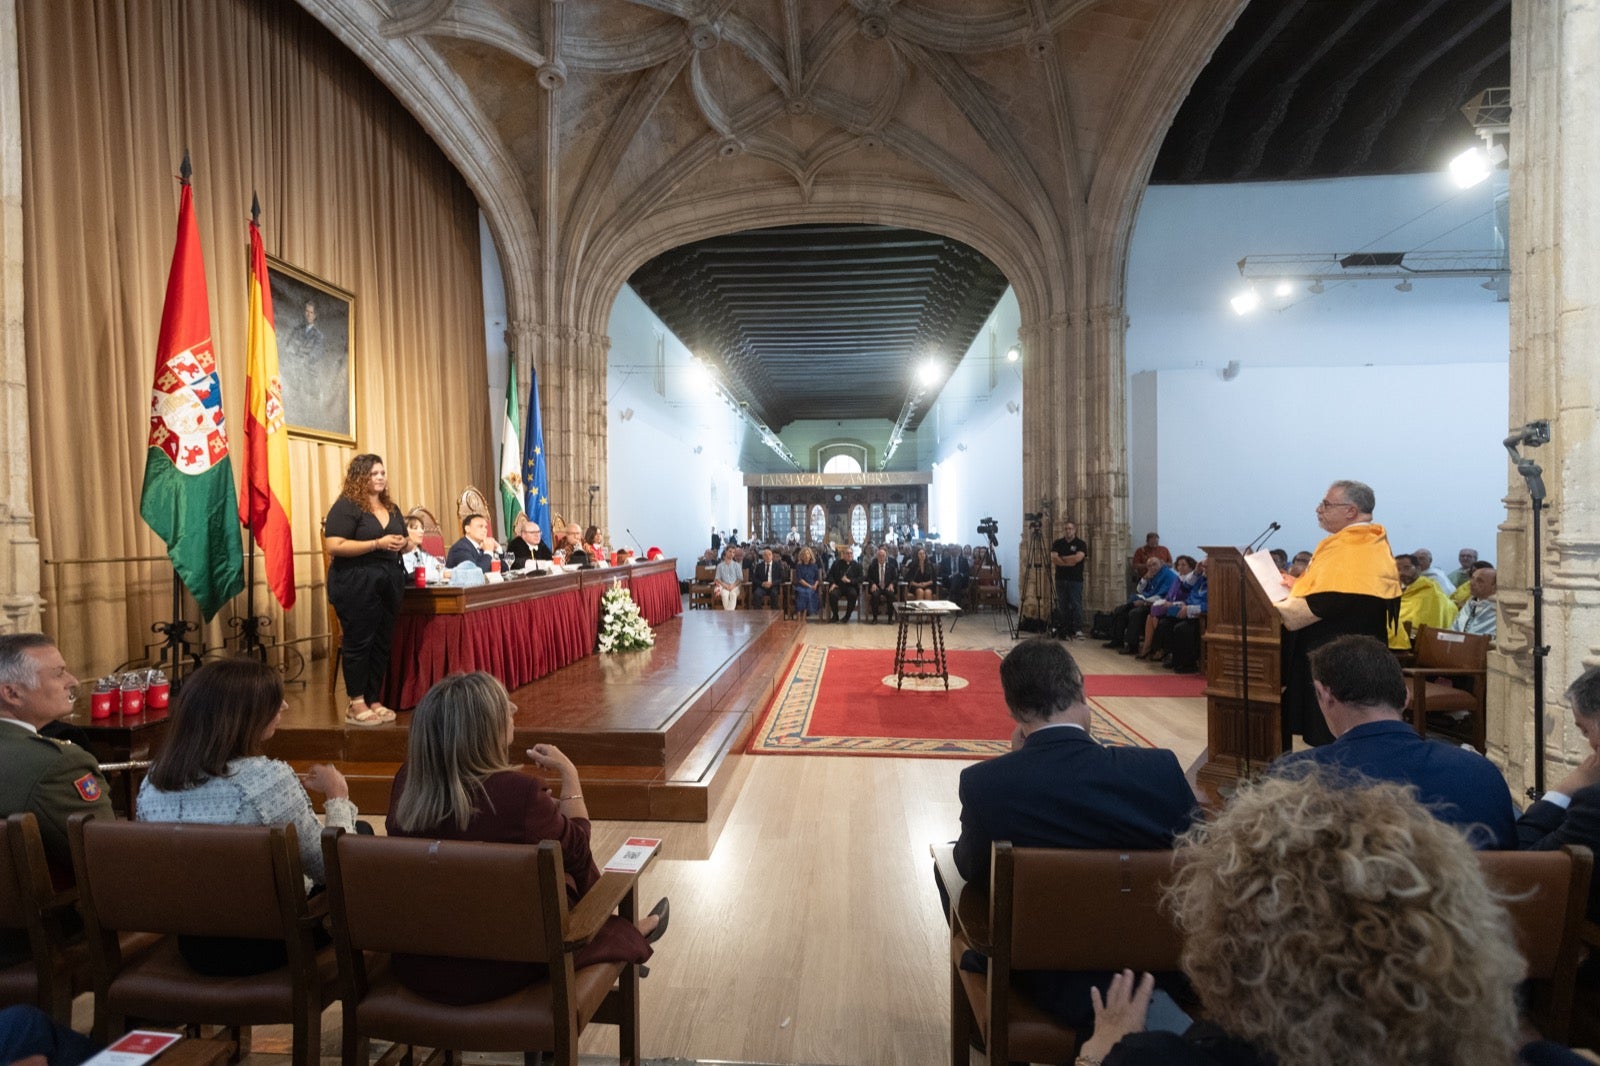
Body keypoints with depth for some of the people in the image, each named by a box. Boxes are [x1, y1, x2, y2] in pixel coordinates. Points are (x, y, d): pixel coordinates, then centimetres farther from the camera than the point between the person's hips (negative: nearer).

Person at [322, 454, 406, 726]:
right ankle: (356, 704, 6)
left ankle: (374, 700, 18)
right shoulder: (346, 506, -8)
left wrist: (402, 544, 0)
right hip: (356, 584, -7)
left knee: (381, 643, 9)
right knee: (358, 642, -2)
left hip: (388, 583, 7)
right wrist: (378, 543, -20)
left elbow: (401, 541, 25)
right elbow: (334, 546, -17)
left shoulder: (391, 508, 15)